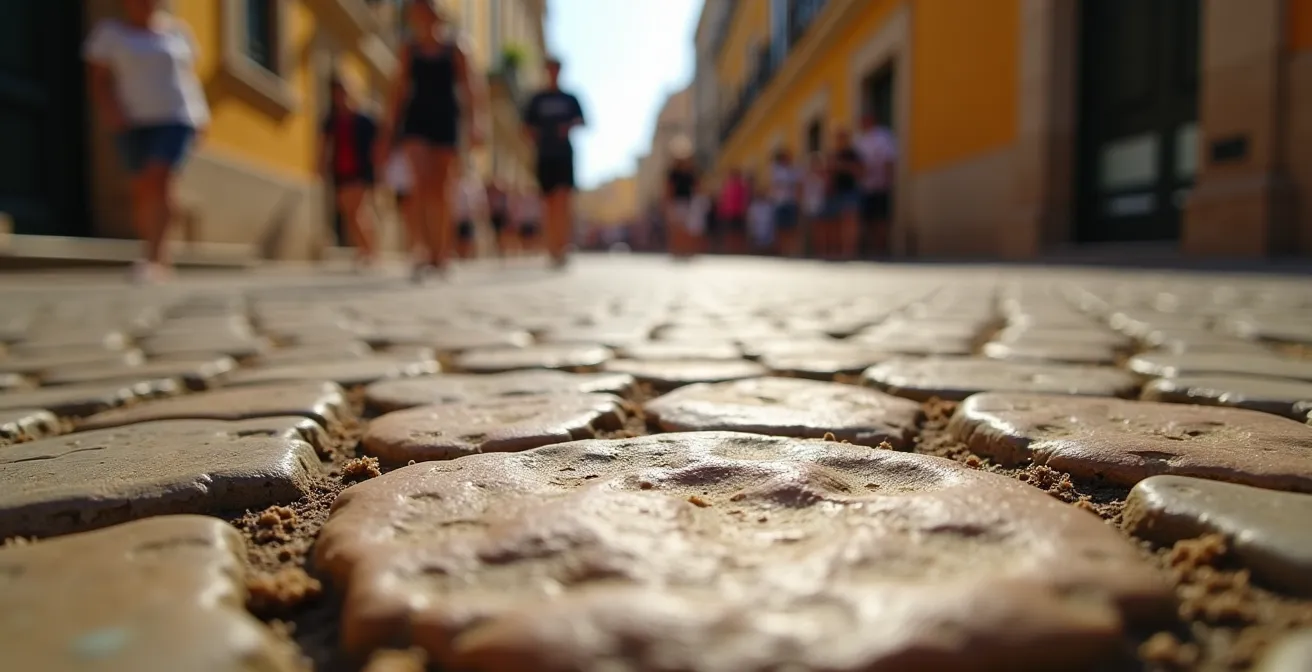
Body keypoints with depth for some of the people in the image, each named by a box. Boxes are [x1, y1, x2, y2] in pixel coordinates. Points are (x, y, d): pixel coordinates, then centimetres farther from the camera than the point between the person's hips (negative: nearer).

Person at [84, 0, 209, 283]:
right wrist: (108, 108, -13)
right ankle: (161, 258, 12)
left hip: (175, 117, -1)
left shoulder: (177, 30, 9)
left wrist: (201, 113, 4)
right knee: (140, 188, 1)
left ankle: (152, 258, -19)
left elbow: (189, 74, 14)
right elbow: (97, 77, 3)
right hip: (133, 121, 2)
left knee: (157, 179, -17)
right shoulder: (109, 32, 6)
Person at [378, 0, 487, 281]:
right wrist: (388, 130, 6)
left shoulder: (454, 50, 5)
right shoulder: (409, 50, 9)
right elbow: (398, 91, 10)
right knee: (423, 183, -17)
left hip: (446, 120, -1)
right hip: (417, 120, 1)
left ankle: (442, 255, 11)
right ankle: (429, 250, -22)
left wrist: (473, 124, -12)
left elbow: (469, 89, 0)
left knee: (441, 190, 3)